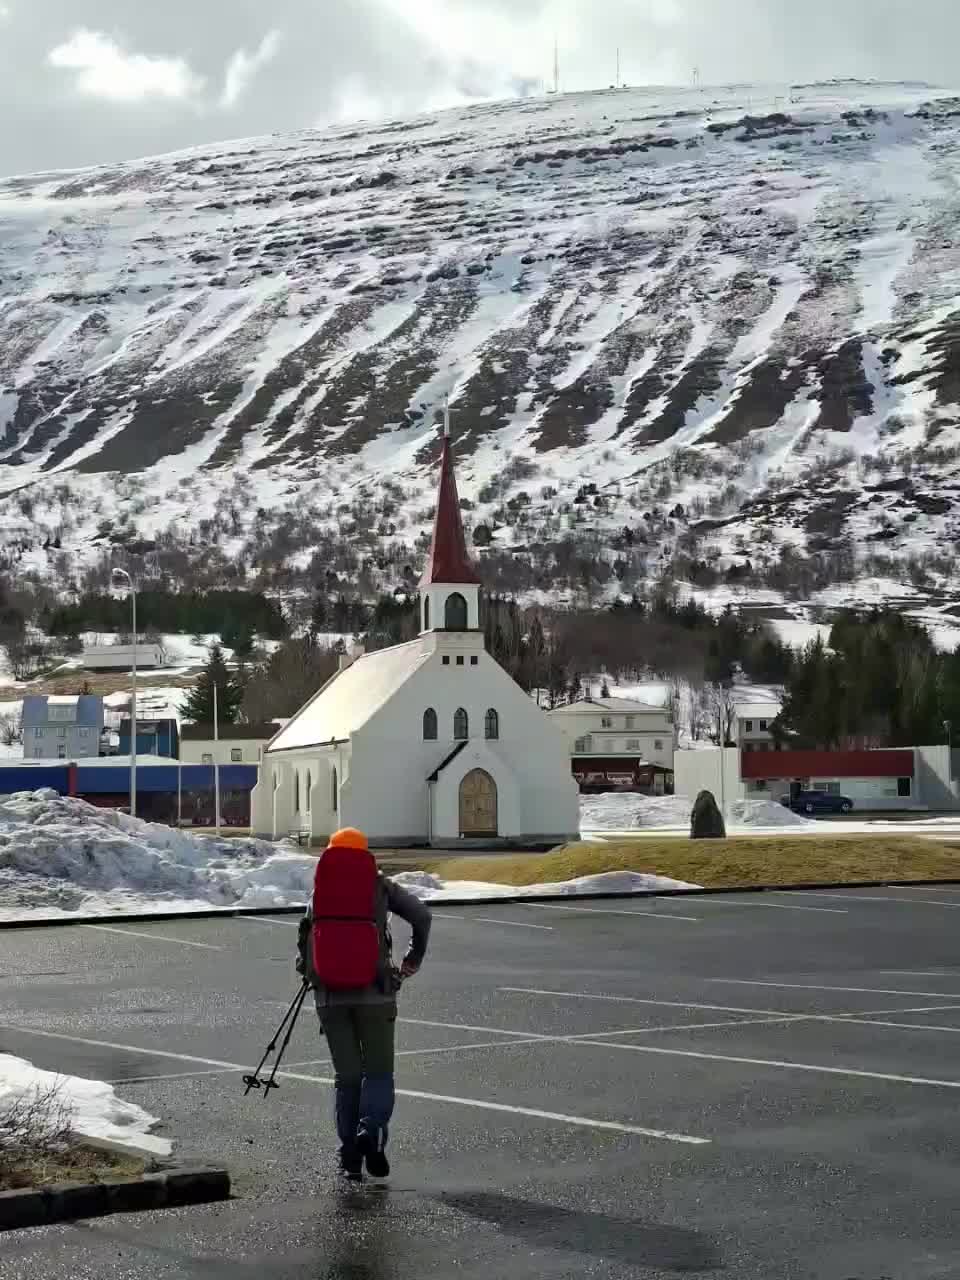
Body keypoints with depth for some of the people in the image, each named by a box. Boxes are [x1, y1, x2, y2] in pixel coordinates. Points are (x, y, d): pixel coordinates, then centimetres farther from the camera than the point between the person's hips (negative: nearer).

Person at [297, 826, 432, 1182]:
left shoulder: (320, 889, 7)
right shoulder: (380, 885, 5)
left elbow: (307, 935, -3)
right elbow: (421, 915, 1)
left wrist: (310, 974, 12)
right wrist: (412, 961, 11)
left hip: (330, 995, 1)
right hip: (374, 992, -1)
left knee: (347, 1077, 12)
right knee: (379, 1073, 9)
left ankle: (349, 1157, 7)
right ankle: (371, 1132, -17)